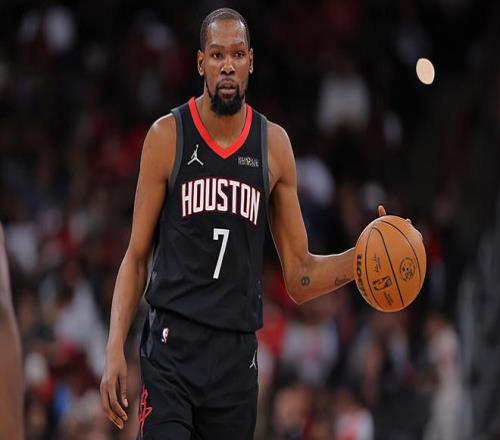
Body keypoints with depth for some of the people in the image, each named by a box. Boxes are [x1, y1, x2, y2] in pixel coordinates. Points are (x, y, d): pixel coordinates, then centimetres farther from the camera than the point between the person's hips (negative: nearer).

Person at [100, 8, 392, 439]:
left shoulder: (274, 145, 7)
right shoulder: (167, 137, 0)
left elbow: (300, 278, 10)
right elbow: (137, 257, 3)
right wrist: (115, 348, -8)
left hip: (237, 353, 3)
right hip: (172, 344, -3)